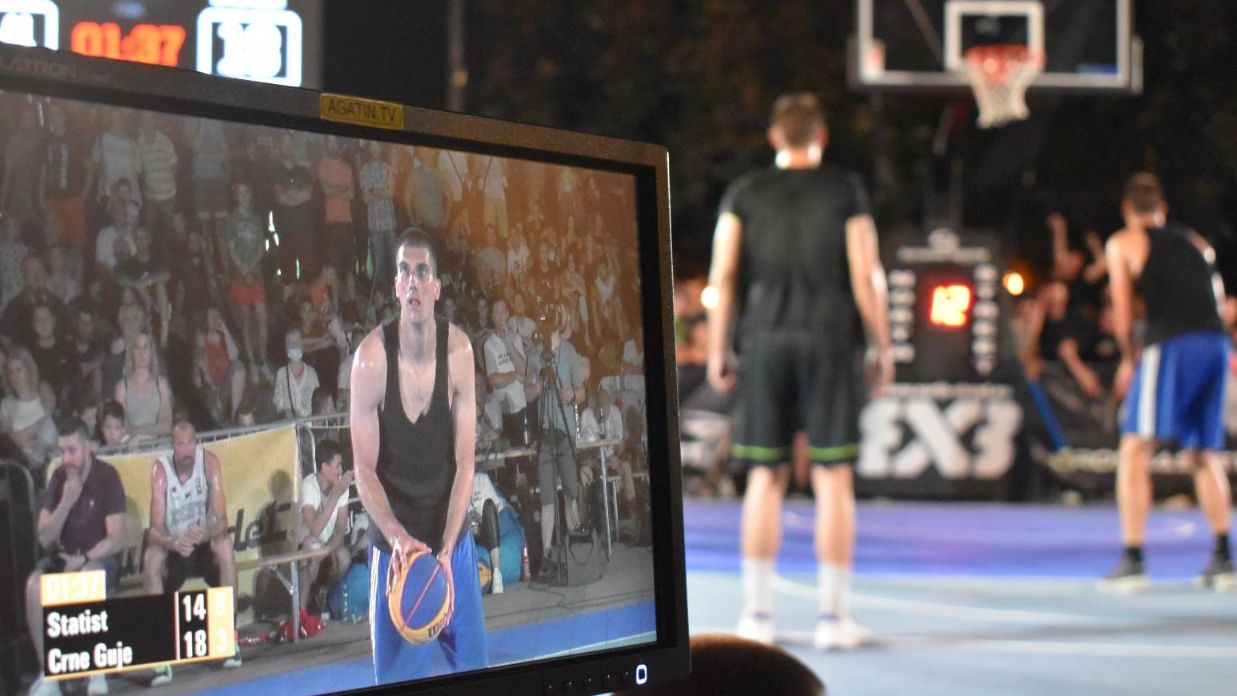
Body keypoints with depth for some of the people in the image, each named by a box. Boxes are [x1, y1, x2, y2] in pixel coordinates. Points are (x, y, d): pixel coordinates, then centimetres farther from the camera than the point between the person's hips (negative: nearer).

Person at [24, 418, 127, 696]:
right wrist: (67, 501, -15)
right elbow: (44, 539, -2)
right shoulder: (59, 477, 4)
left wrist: (82, 560, -21)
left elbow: (116, 540, -11)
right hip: (63, 556, 4)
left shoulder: (107, 476, -8)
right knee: (34, 585, -29)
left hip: (99, 558, -4)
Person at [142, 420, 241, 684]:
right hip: (174, 550, 0)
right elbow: (155, 528, -21)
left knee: (225, 545, -31)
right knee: (151, 558, -31)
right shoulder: (160, 468, -15)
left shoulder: (209, 461, -13)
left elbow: (221, 519, -17)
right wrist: (173, 543, -43)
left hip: (206, 546, 0)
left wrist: (206, 533, -40)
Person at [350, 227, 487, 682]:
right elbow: (365, 470, -11)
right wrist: (399, 538, -25)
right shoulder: (372, 357, -16)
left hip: (453, 541, 3)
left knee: (474, 667, 8)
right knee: (395, 677, 1)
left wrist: (445, 549, -17)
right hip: (395, 545, -2)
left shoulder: (458, 351, -10)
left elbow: (465, 462, -8)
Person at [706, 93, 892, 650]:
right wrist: (882, 348, 5)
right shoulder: (846, 191, 2)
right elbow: (866, 276, -3)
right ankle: (833, 616, 1)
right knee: (833, 478, 1)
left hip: (765, 340, 2)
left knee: (765, 477, 6)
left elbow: (723, 277, 2)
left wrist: (718, 351, 8)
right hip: (829, 341, -2)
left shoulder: (744, 194, 7)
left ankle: (757, 612, 7)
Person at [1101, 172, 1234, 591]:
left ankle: (1133, 560, -9)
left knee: (1134, 451, -1)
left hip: (1170, 344, -5)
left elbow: (1122, 313, 5)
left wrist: (1128, 359, 18)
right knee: (1203, 455, 17)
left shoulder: (1122, 244, 10)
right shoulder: (1196, 242, 24)